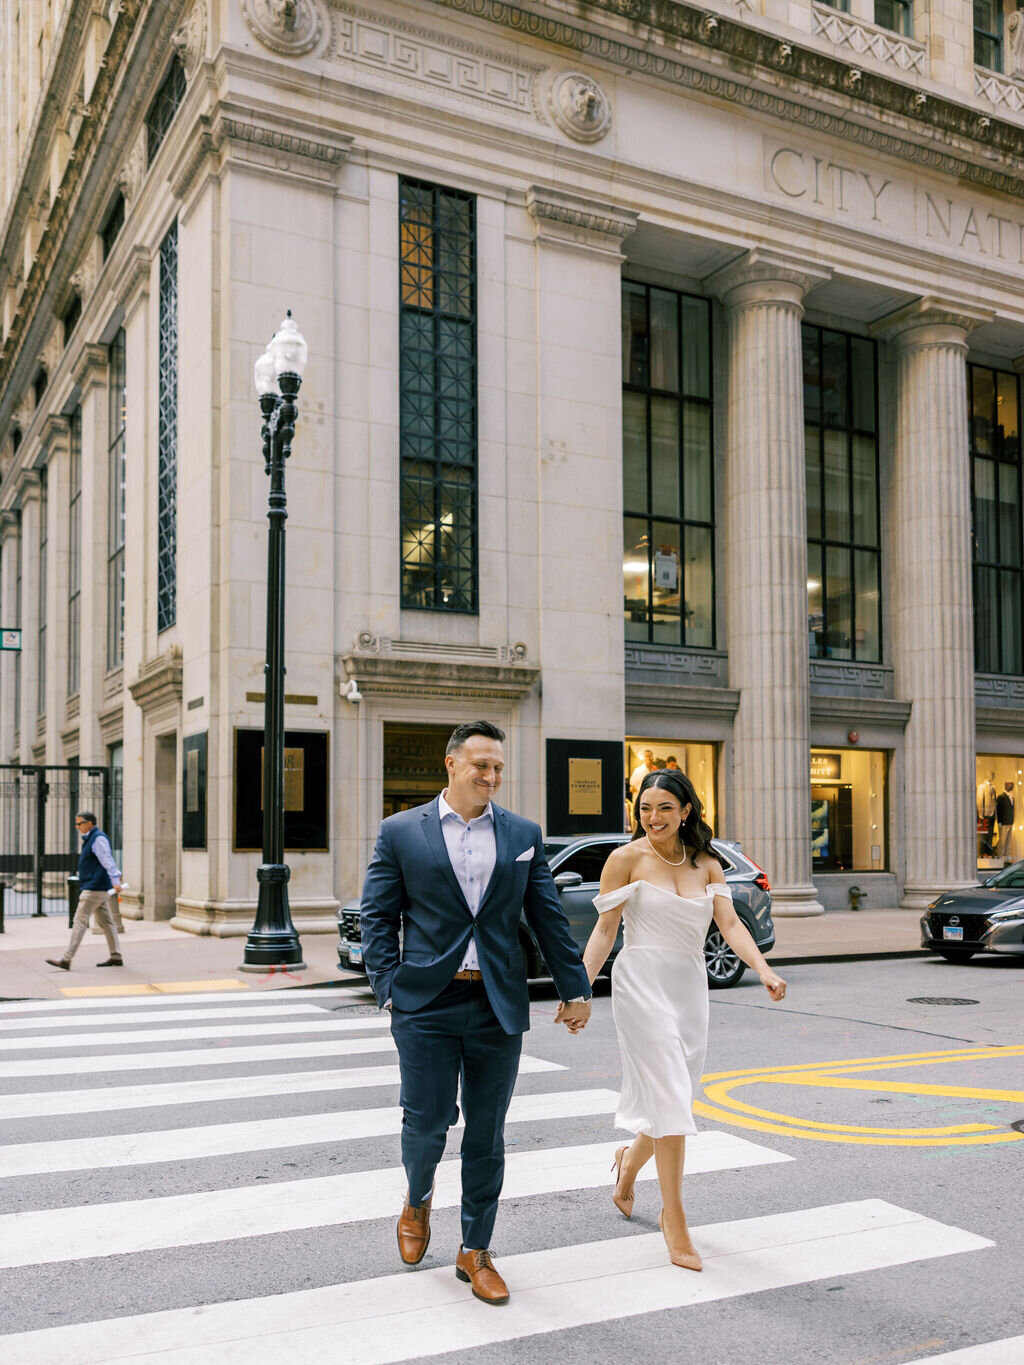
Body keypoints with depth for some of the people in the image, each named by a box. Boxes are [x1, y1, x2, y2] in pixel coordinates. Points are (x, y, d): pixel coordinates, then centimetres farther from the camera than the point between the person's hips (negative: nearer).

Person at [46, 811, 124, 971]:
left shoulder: (98, 839, -13)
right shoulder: (90, 839, 19)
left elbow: (108, 860, -21)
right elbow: (108, 862, 24)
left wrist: (115, 881, -27)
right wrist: (117, 875, 24)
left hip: (95, 888, -10)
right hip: (98, 889, 10)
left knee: (80, 921, -10)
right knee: (105, 922, 10)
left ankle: (66, 960, -11)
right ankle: (116, 957, 13)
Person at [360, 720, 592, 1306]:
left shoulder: (523, 834, 7)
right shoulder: (401, 832, 1)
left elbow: (549, 918, 10)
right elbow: (377, 916, 1)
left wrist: (576, 989, 9)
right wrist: (390, 988, -7)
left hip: (499, 1006, 2)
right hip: (427, 1004, -2)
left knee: (487, 1132, 8)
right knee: (427, 1122, 1)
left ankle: (476, 1251, 24)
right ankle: (418, 1202, 35)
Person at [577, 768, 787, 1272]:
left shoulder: (707, 864, 8)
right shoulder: (627, 858, -4)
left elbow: (730, 924, 0)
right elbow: (605, 930, -4)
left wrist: (763, 969, -17)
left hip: (690, 989, 5)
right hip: (643, 985, -5)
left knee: (673, 1101, 12)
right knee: (670, 1099, -10)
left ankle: (630, 1162, 42)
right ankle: (674, 1220, 0)